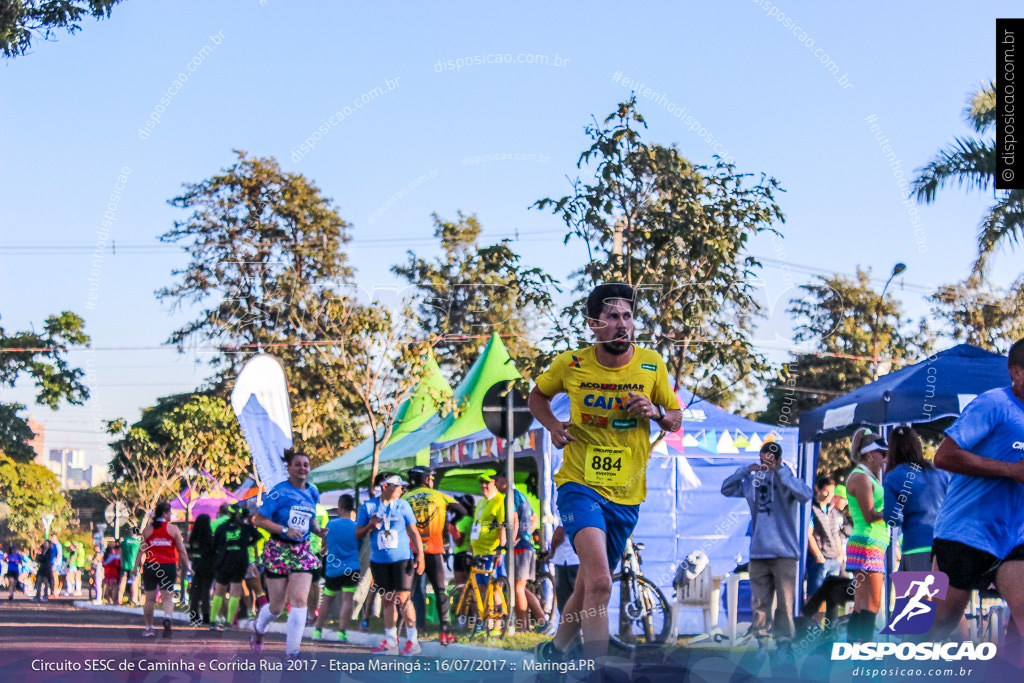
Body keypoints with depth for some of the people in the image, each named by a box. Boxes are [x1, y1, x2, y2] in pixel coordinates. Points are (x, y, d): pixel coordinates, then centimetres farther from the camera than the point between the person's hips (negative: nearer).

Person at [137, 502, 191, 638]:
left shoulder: (147, 529, 4)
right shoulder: (173, 529, 0)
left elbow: (141, 549, -1)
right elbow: (182, 550, -1)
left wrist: (136, 565, 2)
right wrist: (186, 566, 8)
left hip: (150, 566, 1)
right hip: (168, 566, -1)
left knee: (149, 599, 9)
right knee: (167, 597, 2)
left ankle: (148, 628, 11)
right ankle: (167, 618, -26)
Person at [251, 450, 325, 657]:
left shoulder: (312, 493, 8)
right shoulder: (279, 492, -10)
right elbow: (259, 519, -10)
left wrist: (317, 530, 2)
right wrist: (285, 530, -19)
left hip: (302, 551, 4)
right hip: (278, 550, -4)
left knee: (299, 599, -13)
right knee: (277, 607, 3)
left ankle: (292, 651, -8)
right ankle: (259, 628, 38)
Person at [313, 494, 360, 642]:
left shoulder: (331, 524, -1)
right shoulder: (356, 527, -2)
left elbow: (324, 542, 13)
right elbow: (360, 548, 10)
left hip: (333, 569, 2)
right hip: (351, 568, -2)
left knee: (327, 600, 15)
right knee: (347, 599, -7)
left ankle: (318, 630, 19)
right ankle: (342, 631, -16)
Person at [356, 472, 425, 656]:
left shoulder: (402, 505, 4)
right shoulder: (368, 506, 6)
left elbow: (413, 532, 5)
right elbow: (358, 535, 8)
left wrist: (420, 556, -3)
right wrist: (370, 526, -13)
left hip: (401, 559, -2)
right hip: (379, 561, 2)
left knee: (403, 599, -9)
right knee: (388, 600, 6)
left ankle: (412, 641, -4)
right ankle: (390, 642, 12)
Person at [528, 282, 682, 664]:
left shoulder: (651, 365, 0)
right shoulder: (570, 365, -5)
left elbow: (676, 420, 10)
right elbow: (537, 395, 15)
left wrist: (655, 412, -13)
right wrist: (552, 425, -5)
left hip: (627, 495, 3)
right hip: (579, 485, -3)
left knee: (589, 587, 14)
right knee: (599, 583, -25)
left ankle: (556, 650, 39)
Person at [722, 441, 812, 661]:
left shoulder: (787, 479, -1)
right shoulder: (753, 481, 12)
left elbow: (805, 495, -20)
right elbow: (726, 489, 15)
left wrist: (778, 471, -22)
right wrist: (745, 470, 1)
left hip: (784, 553, -4)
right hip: (758, 552, 4)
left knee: (785, 603, -4)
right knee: (759, 603, 4)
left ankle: (784, 645, 2)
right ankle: (761, 645, 9)